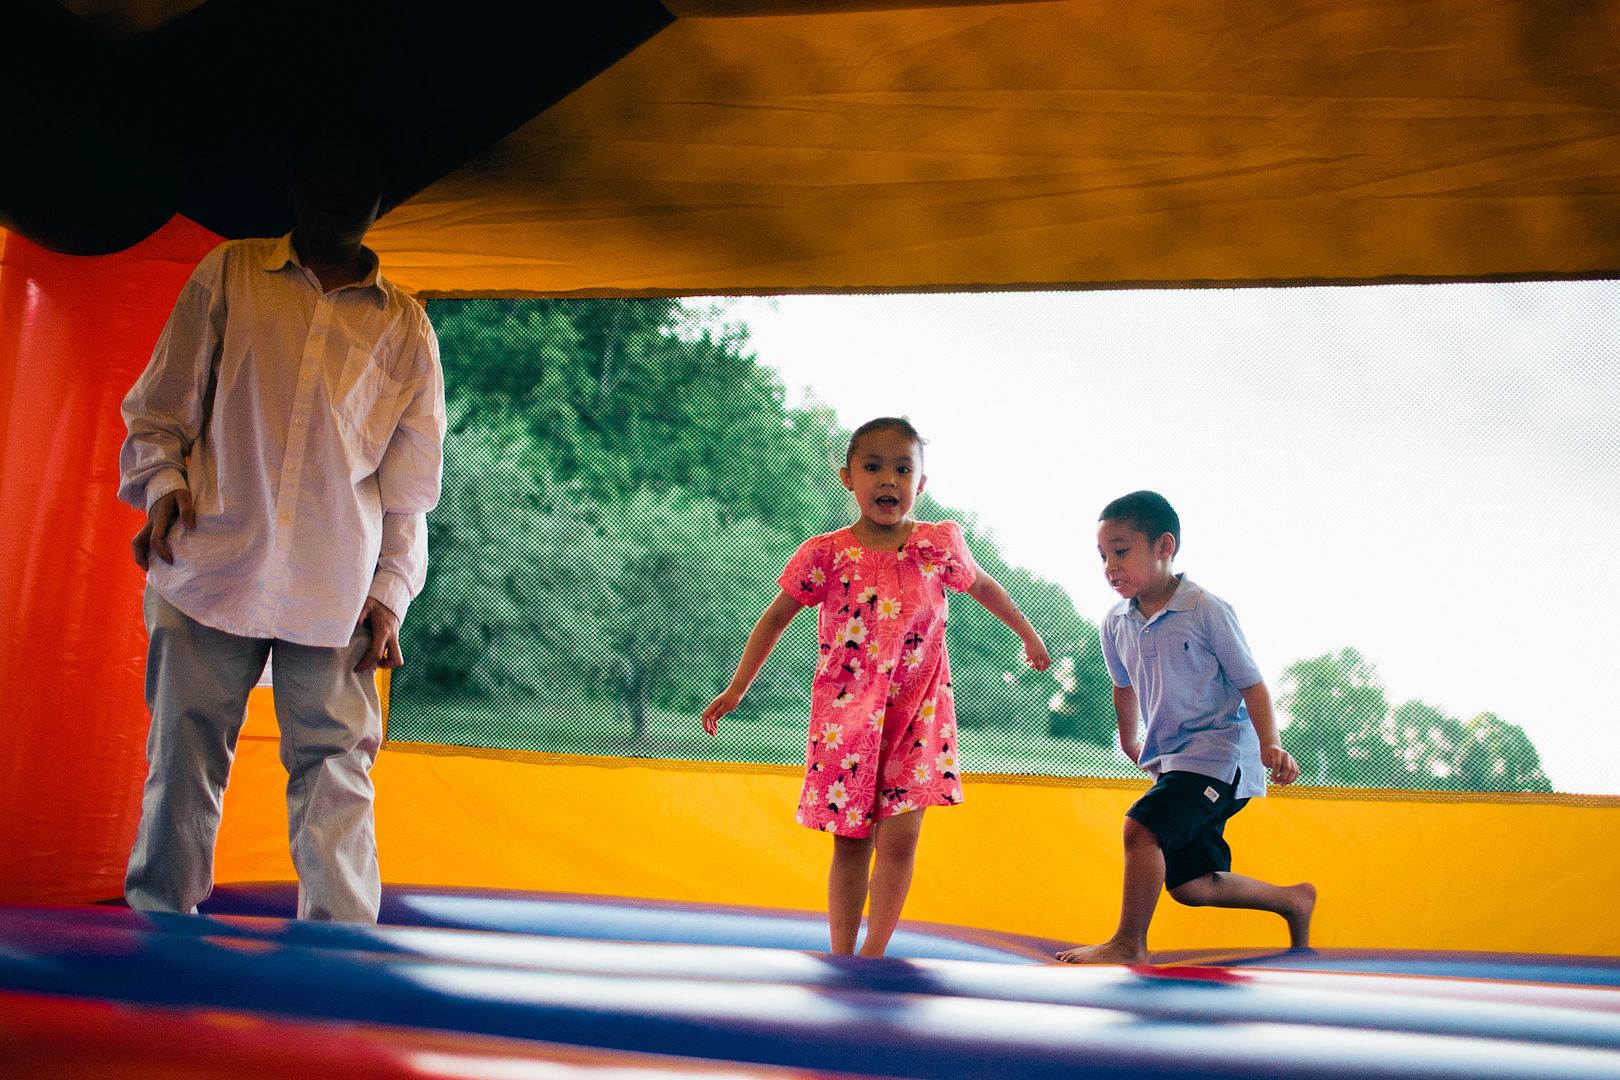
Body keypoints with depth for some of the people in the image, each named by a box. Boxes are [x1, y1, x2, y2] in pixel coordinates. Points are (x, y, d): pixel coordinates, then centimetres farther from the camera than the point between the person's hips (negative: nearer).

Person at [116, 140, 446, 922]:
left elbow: (411, 480, 12)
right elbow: (158, 407, 13)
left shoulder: (404, 327, 12)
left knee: (335, 770, -4)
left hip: (335, 593, 0)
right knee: (183, 760, 2)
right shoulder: (226, 277, 11)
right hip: (210, 567, 0)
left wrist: (390, 592, 4)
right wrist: (162, 485, -7)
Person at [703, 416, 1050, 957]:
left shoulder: (939, 544, -3)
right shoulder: (825, 554, -7)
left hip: (916, 714, 0)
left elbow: (983, 586, 17)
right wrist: (735, 689, 0)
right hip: (846, 717, 0)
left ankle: (873, 955, 7)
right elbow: (777, 616, 2)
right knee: (850, 843, 6)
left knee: (898, 839, -6)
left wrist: (1029, 636, 29)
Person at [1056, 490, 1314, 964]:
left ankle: (1129, 943, -9)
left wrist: (1270, 745, -23)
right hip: (1172, 760, 7)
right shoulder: (1116, 623, 4)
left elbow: (1251, 683, -10)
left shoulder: (1206, 610, -13)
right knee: (1190, 886, 8)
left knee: (1142, 827, -25)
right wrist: (1129, 742, 33)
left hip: (1219, 753, -7)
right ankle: (1293, 899, 30)